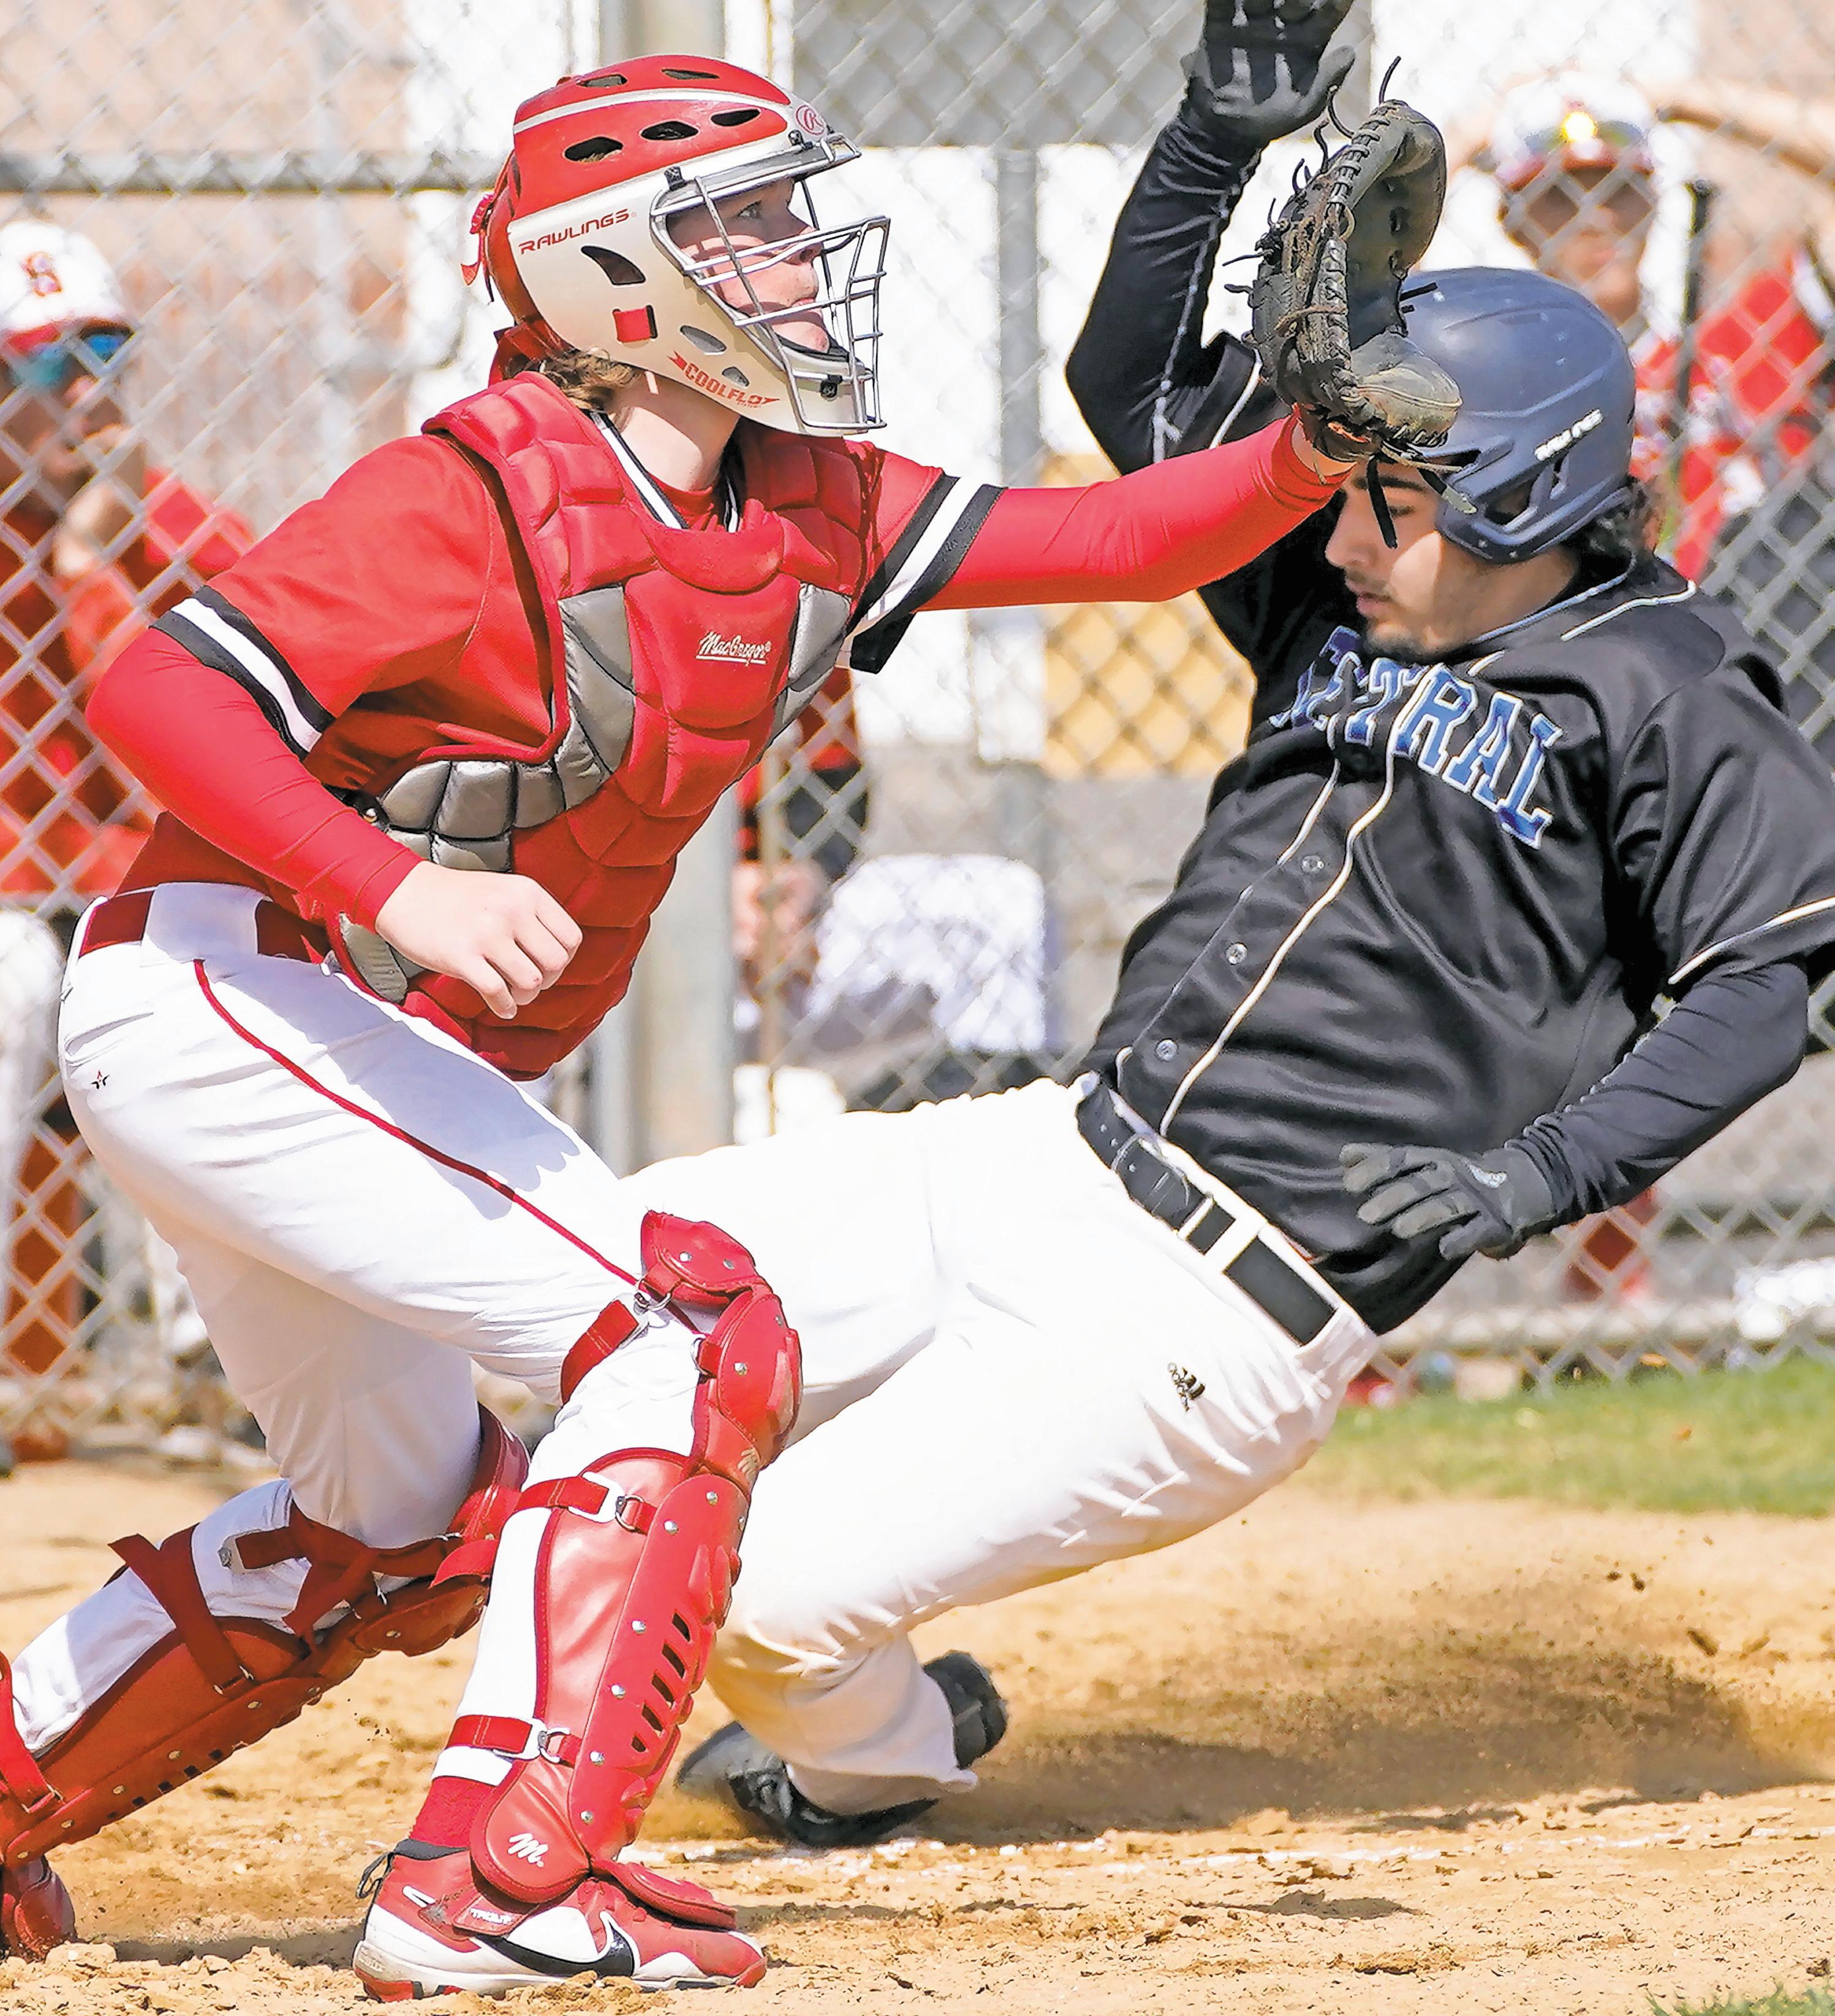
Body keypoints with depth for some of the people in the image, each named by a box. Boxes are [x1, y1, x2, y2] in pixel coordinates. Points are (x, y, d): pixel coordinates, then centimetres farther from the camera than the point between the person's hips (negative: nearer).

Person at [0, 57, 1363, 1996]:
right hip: (222, 1004, -10)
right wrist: (400, 886, -37)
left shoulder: (800, 511, 6)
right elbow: (156, 689, -25)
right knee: (695, 1340, -20)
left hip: (348, 1058, 10)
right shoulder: (479, 496, -18)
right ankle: (504, 1877, -26)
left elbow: (1110, 539, 4)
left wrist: (1309, 455, -15)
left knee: (392, 1531, 24)